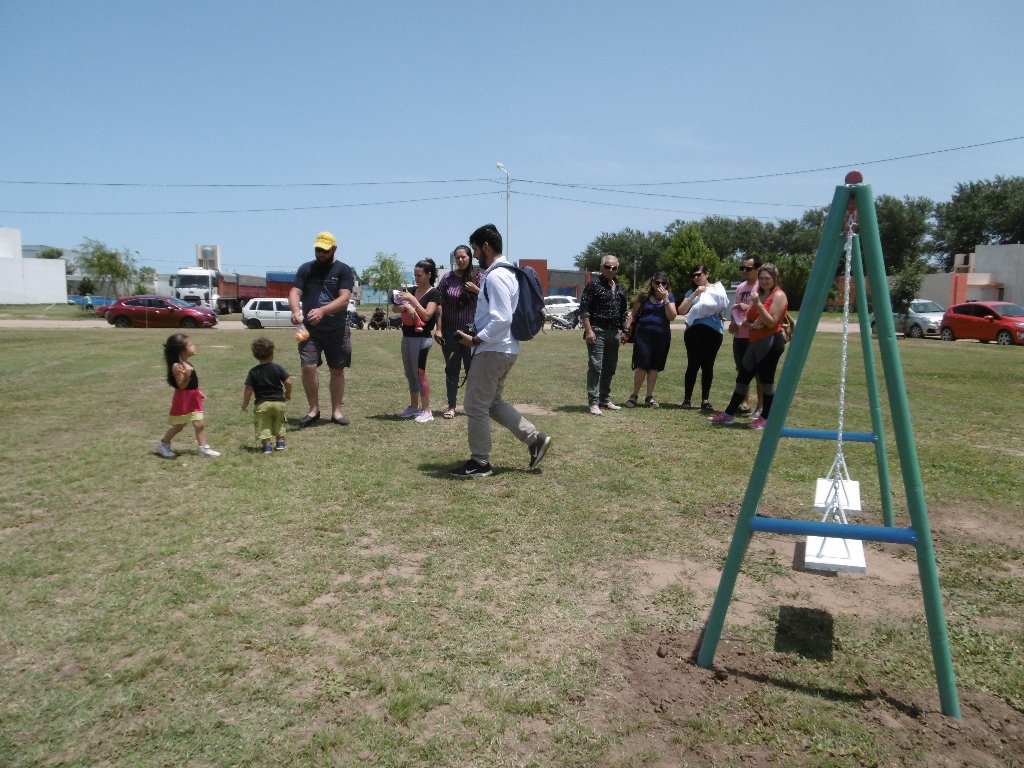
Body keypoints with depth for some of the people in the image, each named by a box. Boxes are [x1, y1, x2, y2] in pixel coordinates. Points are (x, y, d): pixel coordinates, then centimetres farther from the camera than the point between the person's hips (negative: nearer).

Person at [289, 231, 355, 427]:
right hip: (310, 329, 1)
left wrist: (322, 311, -28)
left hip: (337, 330, -1)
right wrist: (296, 310, -24)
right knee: (308, 367, -10)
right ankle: (313, 410, 6)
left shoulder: (343, 270, -1)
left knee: (337, 370, 6)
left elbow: (344, 299, -13)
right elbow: (294, 292, -2)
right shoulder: (306, 269, 7)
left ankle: (336, 411, 18)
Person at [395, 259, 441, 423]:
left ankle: (426, 411, -3)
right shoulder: (412, 290, 11)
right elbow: (396, 308, 11)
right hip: (406, 337, 7)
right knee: (409, 373, 12)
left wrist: (412, 299, -19)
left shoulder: (433, 293, -6)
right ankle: (413, 407, 23)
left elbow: (427, 315, -17)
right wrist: (404, 306, -10)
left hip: (421, 338, -7)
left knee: (419, 372, -9)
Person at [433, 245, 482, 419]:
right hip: (450, 331, 1)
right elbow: (439, 304, 0)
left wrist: (476, 290, -15)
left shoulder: (478, 277, 1)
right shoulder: (448, 277, 1)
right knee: (451, 369, 7)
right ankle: (451, 407, 14)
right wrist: (438, 329, -5)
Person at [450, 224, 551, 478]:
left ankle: (480, 462, 12)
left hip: (492, 350, -10)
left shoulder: (495, 276, -18)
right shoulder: (505, 272, 14)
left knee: (475, 406, 0)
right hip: (503, 349, 10)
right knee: (492, 402, 19)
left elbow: (502, 319, -26)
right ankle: (535, 438, 17)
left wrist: (474, 340, -19)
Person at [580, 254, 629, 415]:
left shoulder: (619, 289, 15)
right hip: (597, 331, -7)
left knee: (610, 368, 11)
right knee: (595, 367, -10)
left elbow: (623, 311, 23)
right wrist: (588, 331, -17)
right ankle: (593, 403, -8)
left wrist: (623, 330, 17)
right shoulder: (594, 285, -5)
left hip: (614, 333, 7)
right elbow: (584, 309, -11)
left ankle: (605, 400, 22)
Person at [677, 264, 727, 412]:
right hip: (694, 331, 0)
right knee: (693, 365, -3)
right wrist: (695, 294, -4)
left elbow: (723, 306, 4)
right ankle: (687, 399, 2)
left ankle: (705, 400, 8)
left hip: (713, 331, 0)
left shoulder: (717, 289, 12)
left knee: (708, 365, 2)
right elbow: (681, 311, 1)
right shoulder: (691, 292, 13)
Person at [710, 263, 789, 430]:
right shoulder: (759, 294, 20)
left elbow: (771, 323, -16)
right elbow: (747, 319, 18)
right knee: (742, 377, 10)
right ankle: (729, 413, 16)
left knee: (766, 380, -5)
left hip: (771, 342, -9)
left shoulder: (778, 295, -6)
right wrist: (751, 325, -5)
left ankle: (766, 418, 5)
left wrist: (758, 304, -21)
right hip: (755, 342, 9)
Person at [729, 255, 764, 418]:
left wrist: (748, 308, -22)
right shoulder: (740, 287, 14)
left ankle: (761, 407, 8)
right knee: (742, 371, 14)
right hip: (739, 335, 8)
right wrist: (732, 321, 2)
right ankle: (744, 404, 24)